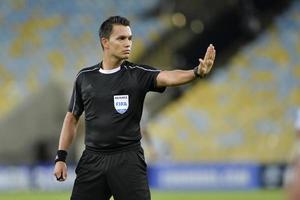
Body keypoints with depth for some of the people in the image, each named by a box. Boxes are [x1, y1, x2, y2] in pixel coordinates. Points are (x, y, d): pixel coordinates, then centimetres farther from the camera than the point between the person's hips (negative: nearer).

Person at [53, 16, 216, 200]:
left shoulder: (138, 74, -2)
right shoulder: (85, 77, 6)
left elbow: (167, 77, -22)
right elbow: (72, 117, 14)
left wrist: (197, 72, -42)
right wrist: (61, 157, 7)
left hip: (128, 160, -2)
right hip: (92, 159, 2)